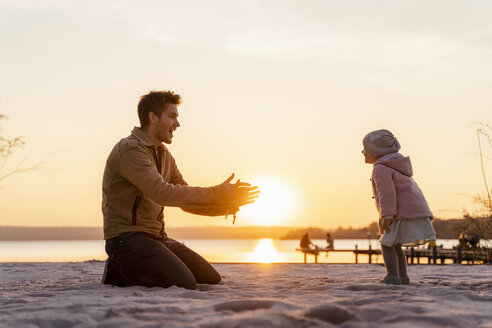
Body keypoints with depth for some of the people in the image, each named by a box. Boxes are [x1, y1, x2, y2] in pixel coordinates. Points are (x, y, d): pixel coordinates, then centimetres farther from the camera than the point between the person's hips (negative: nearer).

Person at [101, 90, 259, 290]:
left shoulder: (164, 155, 17)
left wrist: (228, 204, 0)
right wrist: (218, 193, -23)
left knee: (211, 280, 0)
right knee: (184, 284, -27)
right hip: (127, 237, -9)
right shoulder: (130, 149, -13)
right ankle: (120, 273, -4)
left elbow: (188, 202, 17)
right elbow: (161, 193, -26)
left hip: (156, 237, 9)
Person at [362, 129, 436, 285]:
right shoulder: (397, 167, 27)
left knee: (387, 244, -9)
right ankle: (403, 277, 16)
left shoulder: (381, 169, -7)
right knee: (395, 245, 16)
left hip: (405, 212, -10)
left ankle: (393, 277, -18)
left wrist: (387, 215, -24)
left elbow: (387, 193, -18)